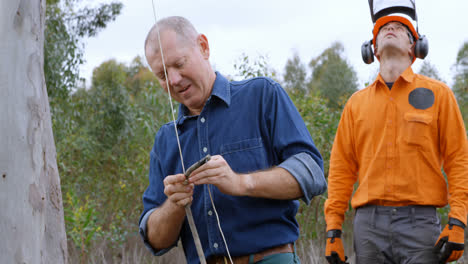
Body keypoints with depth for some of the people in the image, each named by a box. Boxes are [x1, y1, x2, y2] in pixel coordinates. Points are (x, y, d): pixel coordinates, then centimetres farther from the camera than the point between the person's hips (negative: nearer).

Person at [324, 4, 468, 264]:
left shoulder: (437, 93, 9)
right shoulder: (357, 103, 15)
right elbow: (341, 170, 13)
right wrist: (333, 230, 4)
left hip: (420, 223, -2)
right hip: (368, 224, 2)